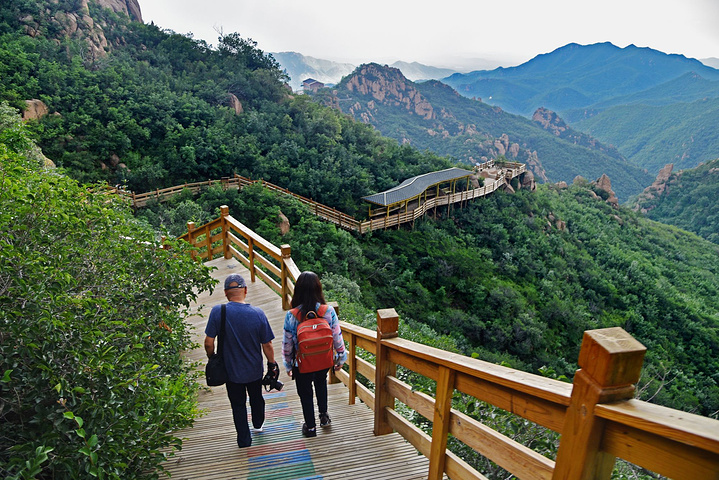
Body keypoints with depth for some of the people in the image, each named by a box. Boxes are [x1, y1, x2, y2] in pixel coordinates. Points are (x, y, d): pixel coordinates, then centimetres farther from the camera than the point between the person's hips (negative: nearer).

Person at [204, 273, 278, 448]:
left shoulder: (217, 312, -21)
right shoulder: (258, 314, -20)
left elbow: (209, 343, -15)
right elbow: (267, 345, -12)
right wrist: (272, 364, 4)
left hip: (231, 370, -1)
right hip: (254, 369, 1)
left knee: (238, 404, 20)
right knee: (256, 397, 27)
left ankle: (244, 439, 31)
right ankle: (258, 424, 51)